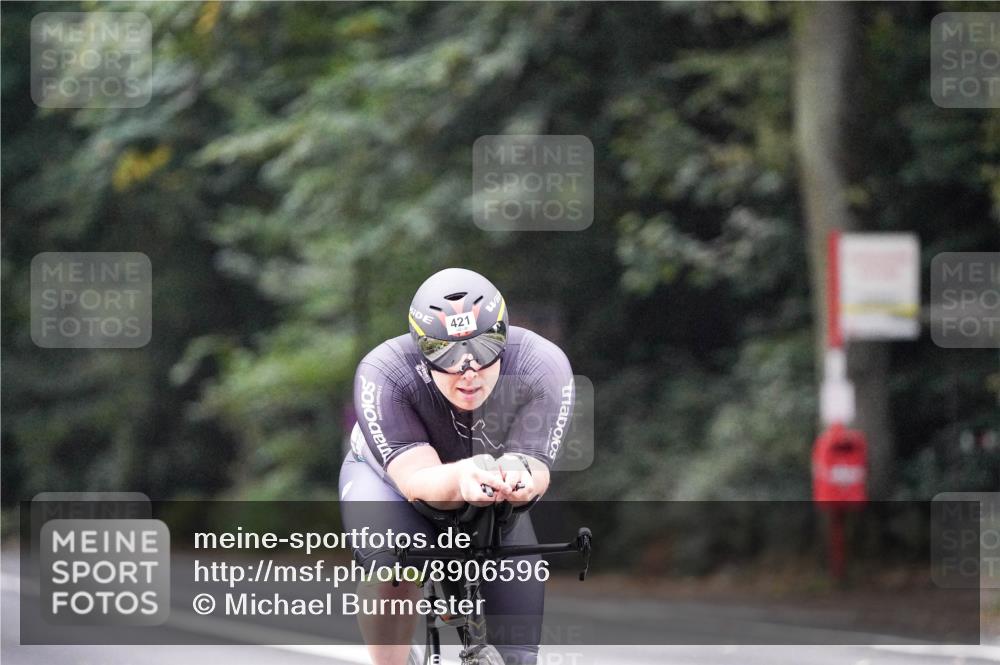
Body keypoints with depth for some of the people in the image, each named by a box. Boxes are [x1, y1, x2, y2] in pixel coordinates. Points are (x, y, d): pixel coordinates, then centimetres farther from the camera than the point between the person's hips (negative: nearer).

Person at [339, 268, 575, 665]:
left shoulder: (543, 368, -33)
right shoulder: (383, 375, -37)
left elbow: (536, 467, -39)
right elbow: (417, 481, -45)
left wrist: (520, 476, -64)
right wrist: (460, 478, -68)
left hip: (490, 500, 2)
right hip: (390, 478, -2)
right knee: (395, 563, -35)